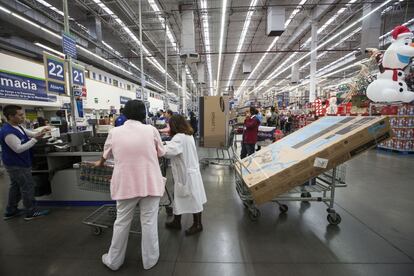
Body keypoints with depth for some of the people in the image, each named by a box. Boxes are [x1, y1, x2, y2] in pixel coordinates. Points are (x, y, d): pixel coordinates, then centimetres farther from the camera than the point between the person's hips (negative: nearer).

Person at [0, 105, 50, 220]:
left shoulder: (18, 127, 4)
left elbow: (31, 134, 14)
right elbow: (18, 149, -27)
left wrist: (40, 133, -6)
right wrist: (35, 139, -29)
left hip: (17, 163, 10)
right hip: (18, 165, -10)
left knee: (16, 187, 18)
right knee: (28, 187, 0)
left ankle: (10, 211, 31)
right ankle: (31, 212, 12)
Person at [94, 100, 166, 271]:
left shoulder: (114, 132, 0)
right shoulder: (151, 130, -5)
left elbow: (106, 155, 17)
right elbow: (160, 154, 6)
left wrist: (100, 164, 40)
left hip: (125, 184, 2)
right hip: (150, 183, -1)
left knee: (121, 222, 19)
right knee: (149, 222, 12)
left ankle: (114, 261, 40)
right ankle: (150, 260, 31)